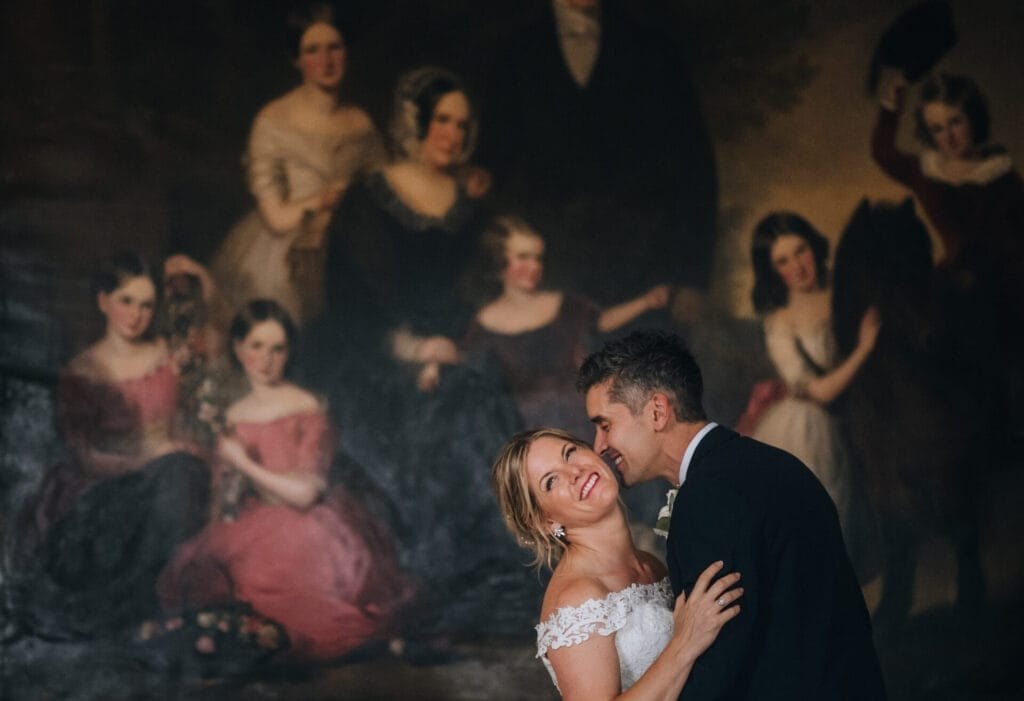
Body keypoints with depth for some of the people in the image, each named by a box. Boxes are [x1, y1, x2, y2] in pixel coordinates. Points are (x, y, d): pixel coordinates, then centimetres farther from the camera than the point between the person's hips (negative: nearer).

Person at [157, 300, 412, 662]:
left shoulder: (307, 410, -5)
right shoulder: (233, 416, 13)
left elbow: (303, 494, -11)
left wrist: (244, 465, -5)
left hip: (298, 532, -6)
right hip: (249, 530, 6)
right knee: (199, 573, -18)